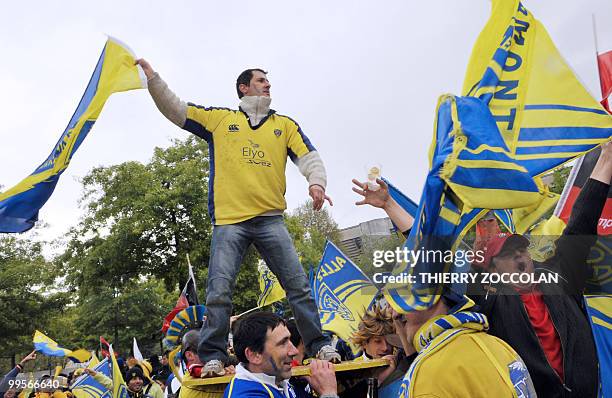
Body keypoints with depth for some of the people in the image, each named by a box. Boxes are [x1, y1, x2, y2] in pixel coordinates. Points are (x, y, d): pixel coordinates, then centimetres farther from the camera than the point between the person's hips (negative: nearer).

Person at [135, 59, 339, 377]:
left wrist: (316, 183, -13)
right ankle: (213, 357, 9)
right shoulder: (219, 118, 14)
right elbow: (175, 110, 13)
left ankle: (319, 346, 12)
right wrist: (152, 77, 3)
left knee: (298, 285, 0)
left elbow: (309, 158, 7)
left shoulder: (285, 125, 17)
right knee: (219, 292, -4)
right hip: (229, 220, -1)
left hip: (271, 219, 2)